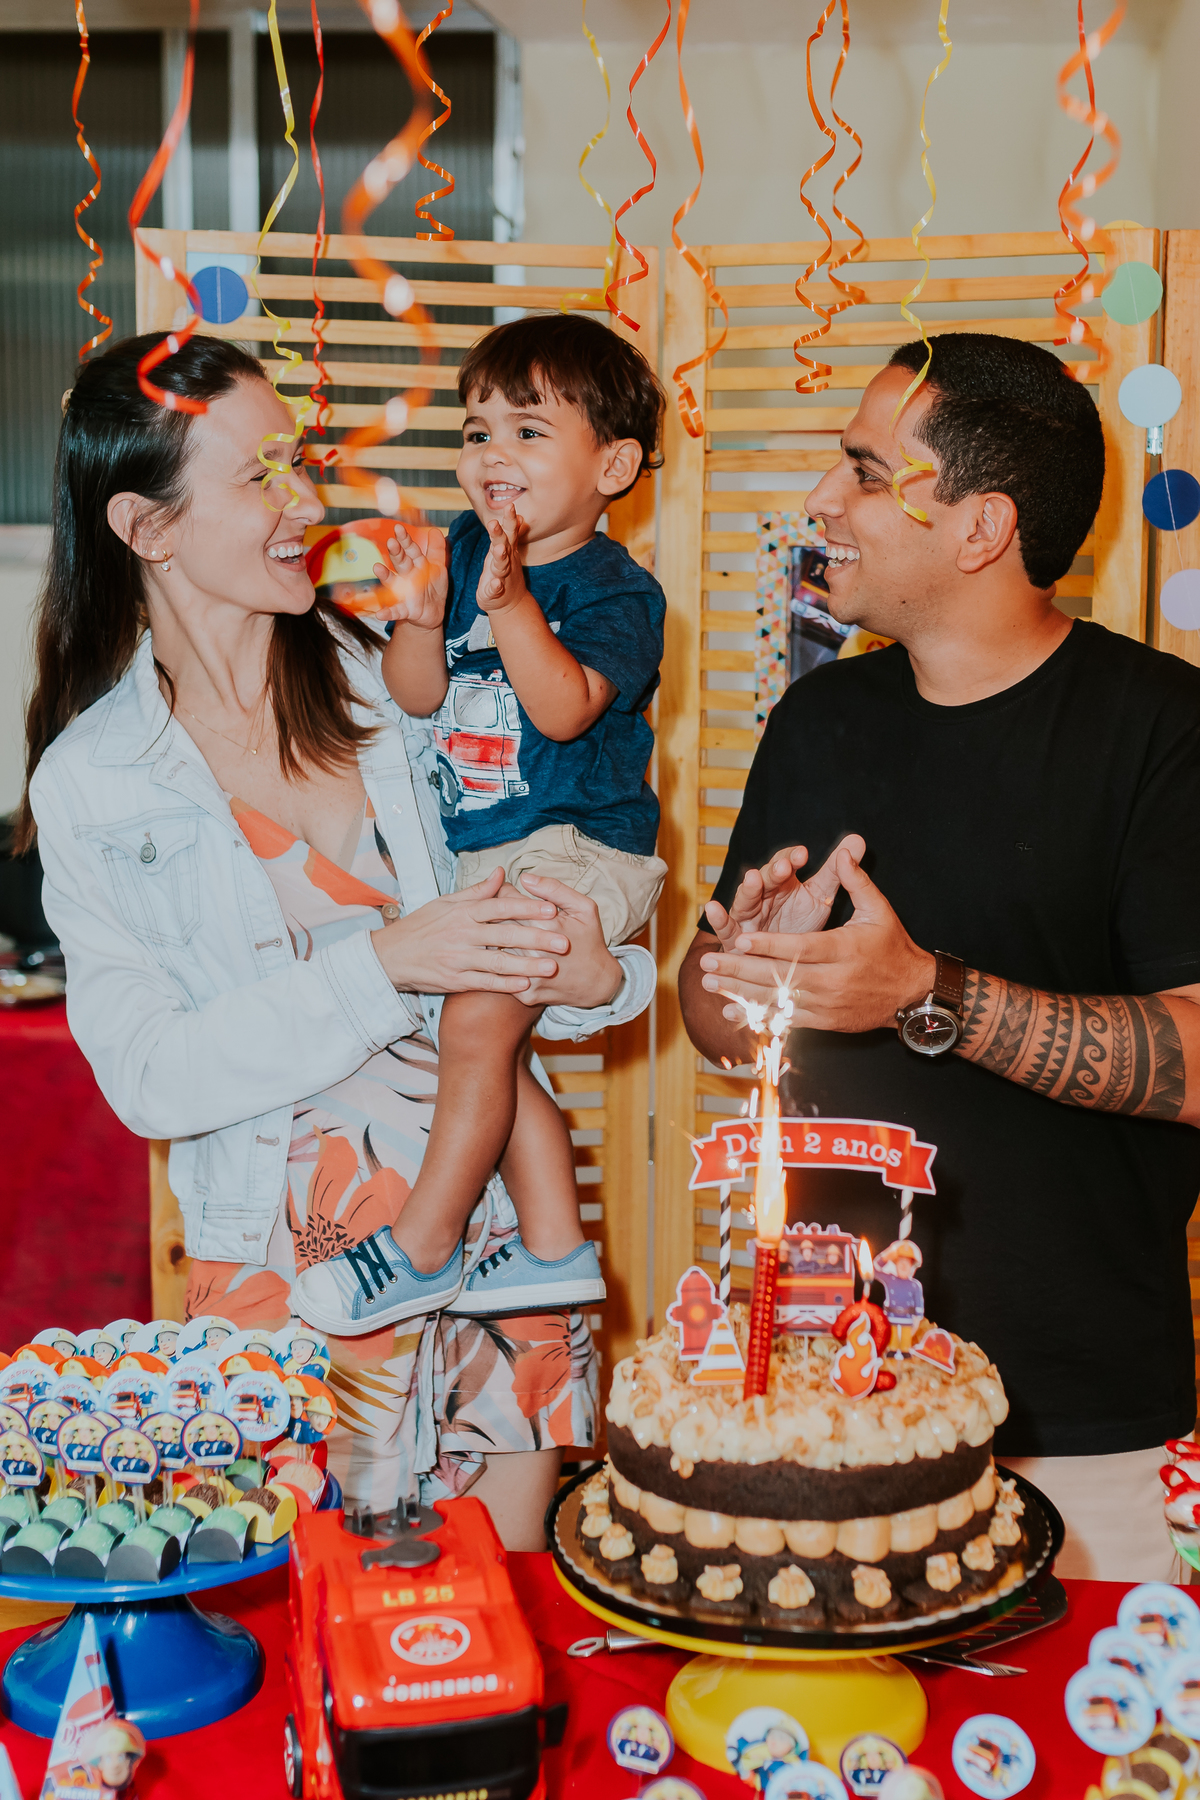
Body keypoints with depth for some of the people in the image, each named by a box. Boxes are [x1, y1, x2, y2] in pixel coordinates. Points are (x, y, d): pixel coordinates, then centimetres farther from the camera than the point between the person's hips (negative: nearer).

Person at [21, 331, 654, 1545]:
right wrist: (379, 966, -20)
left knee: (514, 1587, 9)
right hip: (293, 1263, -2)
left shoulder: (378, 681, 3)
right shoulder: (91, 782, -4)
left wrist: (585, 977, -14)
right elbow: (150, 1076, -10)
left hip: (499, 1216, 3)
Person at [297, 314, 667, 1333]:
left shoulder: (616, 590, -10)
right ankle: (556, 1248, 22)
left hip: (577, 851, -8)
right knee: (495, 1041, 11)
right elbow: (418, 697, 4)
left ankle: (422, 1251, 0)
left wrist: (511, 602, -34)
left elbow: (565, 709, -25)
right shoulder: (464, 552, 7)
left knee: (476, 1023, -14)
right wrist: (421, 620, -16)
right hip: (482, 856, 8)